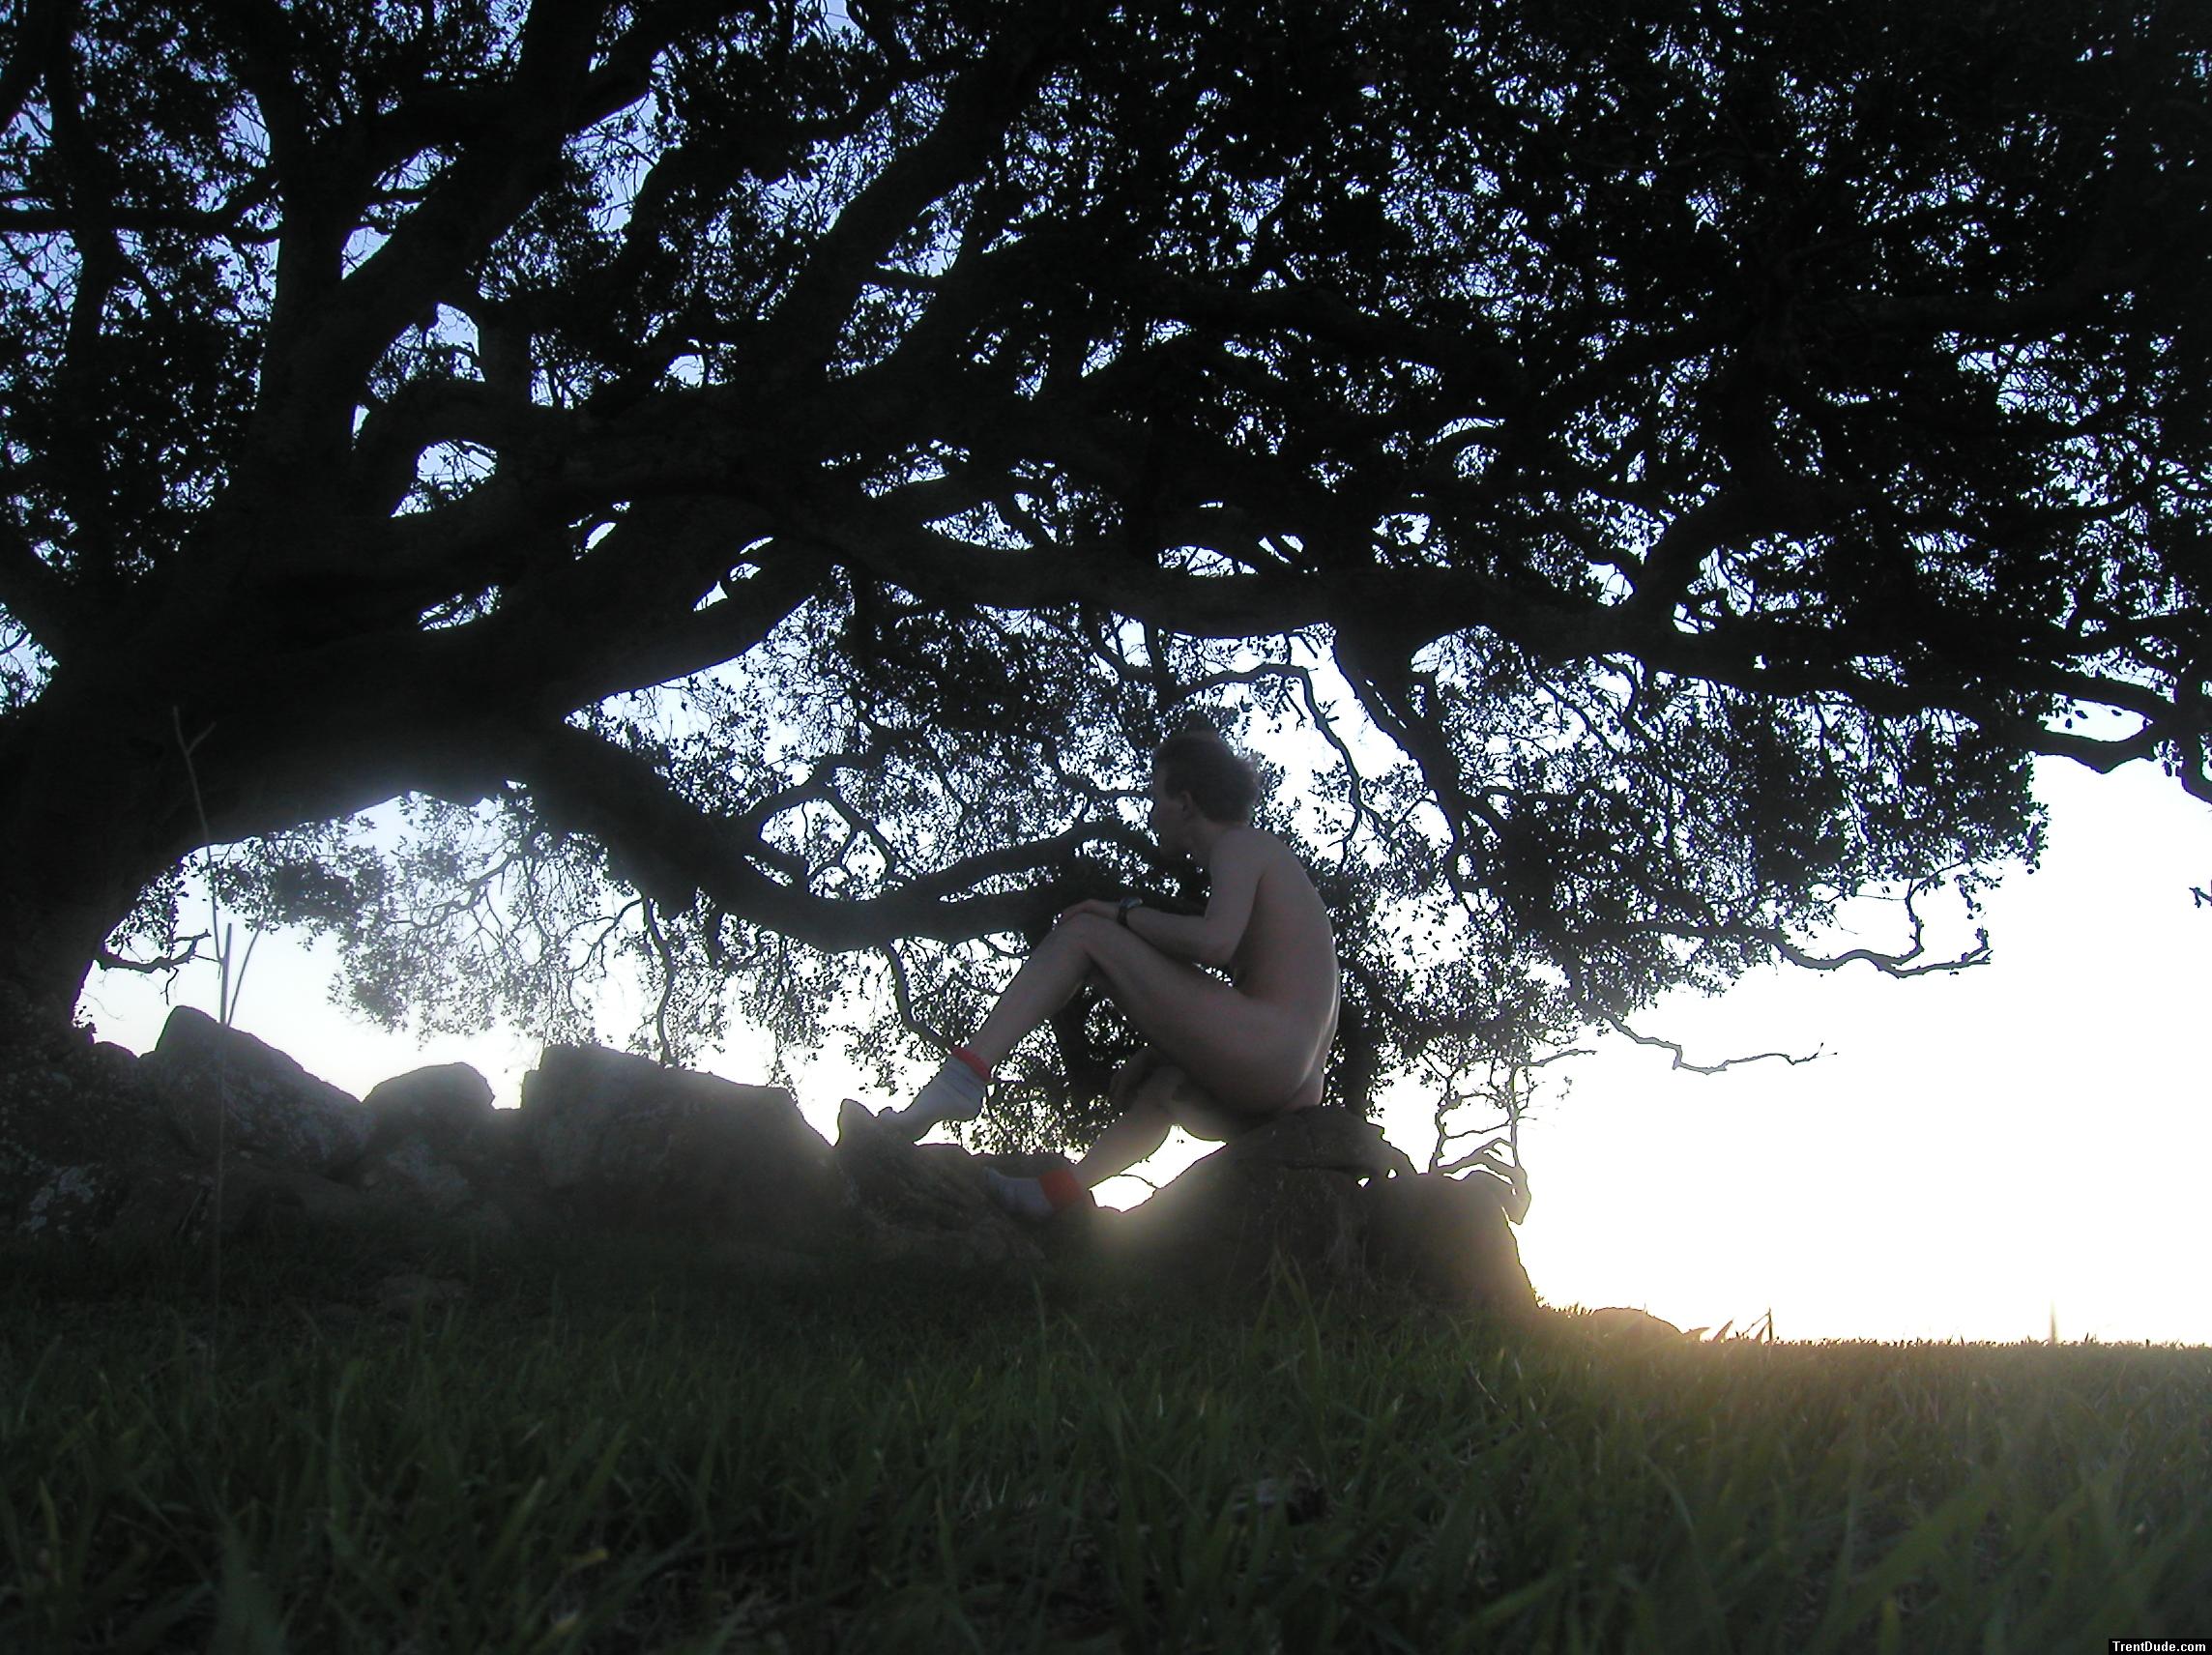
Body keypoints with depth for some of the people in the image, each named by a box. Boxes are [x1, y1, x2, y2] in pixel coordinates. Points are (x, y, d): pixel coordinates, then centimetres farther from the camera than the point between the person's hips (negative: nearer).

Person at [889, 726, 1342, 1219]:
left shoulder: (1239, 843, 4)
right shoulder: (1266, 856, 33)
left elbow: (1214, 942, -17)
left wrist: (1125, 913, 0)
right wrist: (1150, 1054, 23)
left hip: (1262, 1048, -10)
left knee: (1082, 933, -4)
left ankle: (966, 1076, -14)